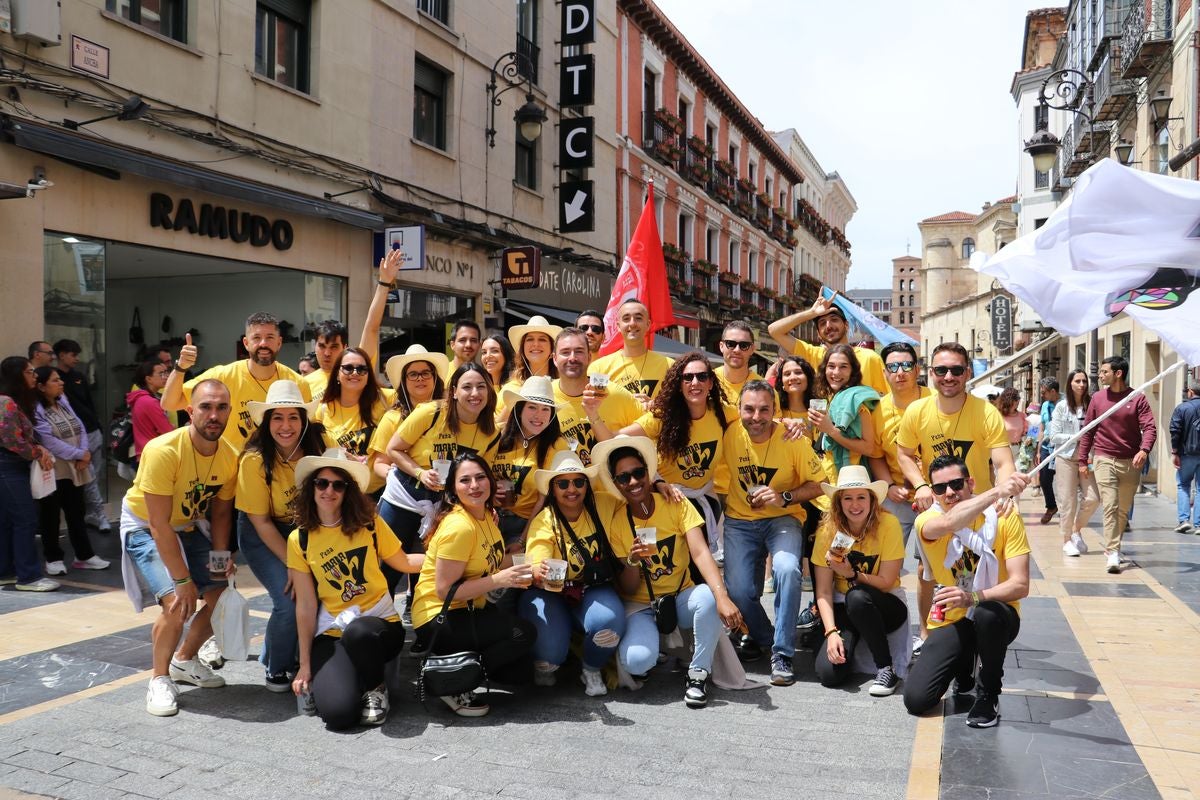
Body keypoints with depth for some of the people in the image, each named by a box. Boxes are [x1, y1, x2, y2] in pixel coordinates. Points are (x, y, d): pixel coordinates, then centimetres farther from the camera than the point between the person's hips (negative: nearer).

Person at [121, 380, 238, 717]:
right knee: (177, 603, -23)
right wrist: (182, 580, -27)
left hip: (189, 527, 6)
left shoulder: (230, 456, -15)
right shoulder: (163, 451, -32)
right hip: (145, 527, -6)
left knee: (223, 596, -1)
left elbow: (221, 511, 0)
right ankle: (160, 679, 0)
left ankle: (185, 660, 26)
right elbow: (159, 525, -29)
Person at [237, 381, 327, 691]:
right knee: (289, 598, -19)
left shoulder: (320, 444, -17)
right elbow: (261, 522, -17)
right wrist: (292, 563, -19)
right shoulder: (255, 460, -23)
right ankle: (275, 668, 10)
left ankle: (298, 657, 14)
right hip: (262, 535, -3)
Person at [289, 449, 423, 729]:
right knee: (338, 713, -26)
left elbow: (404, 563, 13)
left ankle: (375, 688, -6)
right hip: (332, 633, 0)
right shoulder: (299, 540, 1)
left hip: (380, 623, 0)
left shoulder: (370, 524, 0)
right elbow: (306, 605, 2)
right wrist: (305, 664, 1)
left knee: (358, 632, -39)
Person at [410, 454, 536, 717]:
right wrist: (499, 579, -28)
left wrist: (524, 570, -6)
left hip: (469, 610, 9)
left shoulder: (487, 515, 3)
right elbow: (444, 591, -24)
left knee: (518, 669, 5)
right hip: (437, 619, -9)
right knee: (524, 633, -21)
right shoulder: (459, 527, -23)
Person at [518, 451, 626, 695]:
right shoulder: (543, 522, -16)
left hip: (594, 591, 2)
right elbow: (537, 572, -28)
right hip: (555, 594, -2)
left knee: (608, 621, -32)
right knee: (549, 652, -26)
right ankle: (544, 667, 16)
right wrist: (539, 575, -51)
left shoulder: (604, 505, -9)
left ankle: (591, 670, 2)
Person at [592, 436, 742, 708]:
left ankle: (698, 673, -13)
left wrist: (722, 596, -41)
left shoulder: (676, 505, -9)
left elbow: (700, 552, -24)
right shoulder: (616, 522, -7)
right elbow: (627, 590, -6)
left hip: (681, 596, 1)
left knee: (709, 597, -34)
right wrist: (632, 561, -29)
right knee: (637, 660, -30)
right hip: (640, 605, 0)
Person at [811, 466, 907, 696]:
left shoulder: (888, 525, -16)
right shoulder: (828, 530, -10)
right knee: (829, 673, -22)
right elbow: (823, 592, -11)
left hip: (883, 607, -2)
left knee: (857, 596, -38)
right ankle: (846, 642, 12)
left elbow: (886, 583, -12)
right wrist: (831, 631, -23)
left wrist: (851, 574, -27)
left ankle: (886, 669, -20)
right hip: (844, 608, 2)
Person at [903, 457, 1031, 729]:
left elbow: (1020, 585, -19)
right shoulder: (927, 520, -12)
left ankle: (989, 694, -10)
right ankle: (964, 673, 20)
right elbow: (948, 523, -40)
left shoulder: (1004, 517, -12)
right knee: (916, 699, -16)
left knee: (986, 612, -39)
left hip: (996, 617, -1)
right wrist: (996, 491, -51)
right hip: (951, 622, 2)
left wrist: (973, 598, -36)